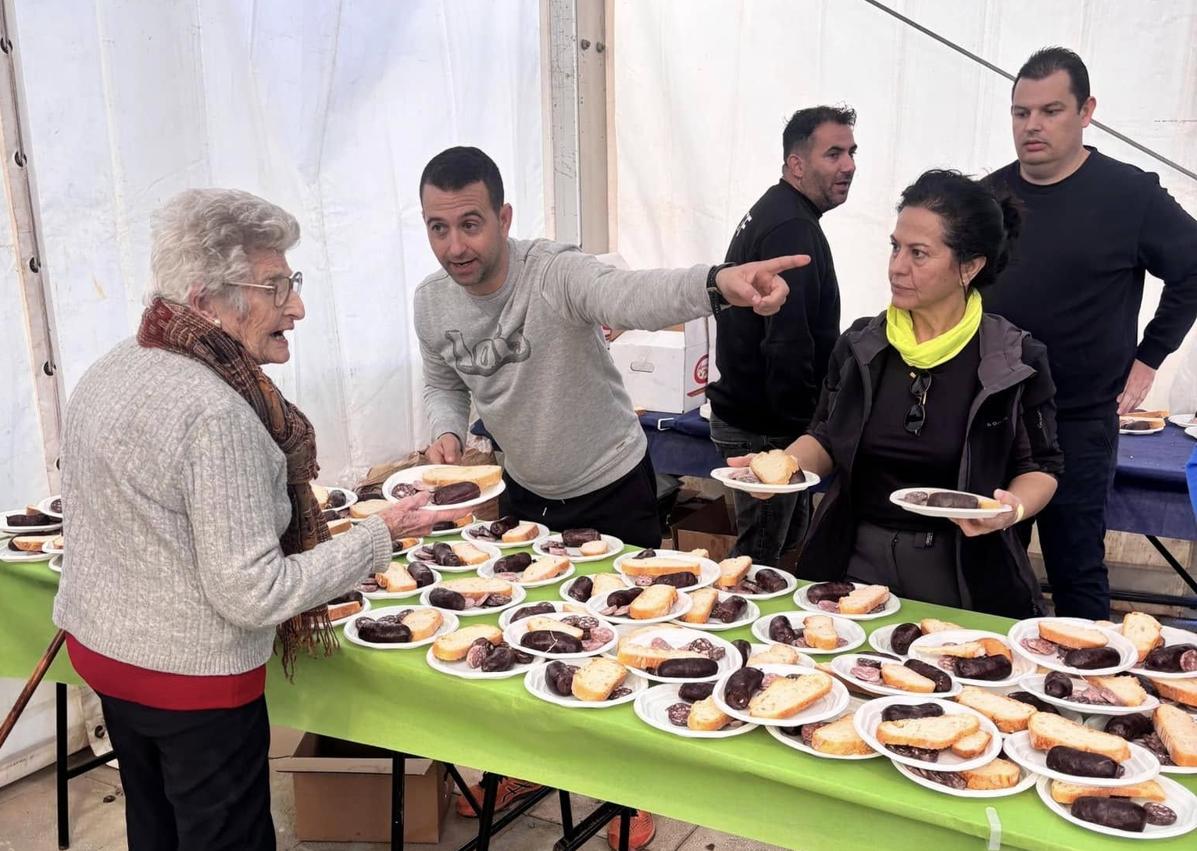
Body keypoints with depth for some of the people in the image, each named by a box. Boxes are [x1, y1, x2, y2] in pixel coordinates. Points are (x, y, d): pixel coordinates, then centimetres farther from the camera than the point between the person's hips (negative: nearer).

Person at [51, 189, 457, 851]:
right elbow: (253, 593, -27)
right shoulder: (216, 414, -29)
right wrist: (380, 536, -20)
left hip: (97, 642, 8)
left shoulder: (110, 369, 0)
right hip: (191, 678, -8)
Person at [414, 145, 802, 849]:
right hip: (525, 493, 6)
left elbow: (633, 296, -51)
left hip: (613, 490, -5)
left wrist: (719, 282, -72)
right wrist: (447, 433, -15)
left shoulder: (555, 272, -30)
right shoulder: (431, 301, -10)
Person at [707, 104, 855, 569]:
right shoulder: (792, 229, -19)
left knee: (790, 536, 21)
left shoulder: (771, 213, 15)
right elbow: (788, 343, -25)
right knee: (761, 556, 0)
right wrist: (801, 430, -17)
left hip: (745, 409, 11)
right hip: (766, 427, -11)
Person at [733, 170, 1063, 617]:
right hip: (856, 558, 3)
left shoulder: (1017, 360, -8)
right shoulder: (859, 345, 0)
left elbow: (1040, 466, -1)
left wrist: (1013, 508, -21)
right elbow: (826, 441, 8)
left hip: (963, 569, -2)